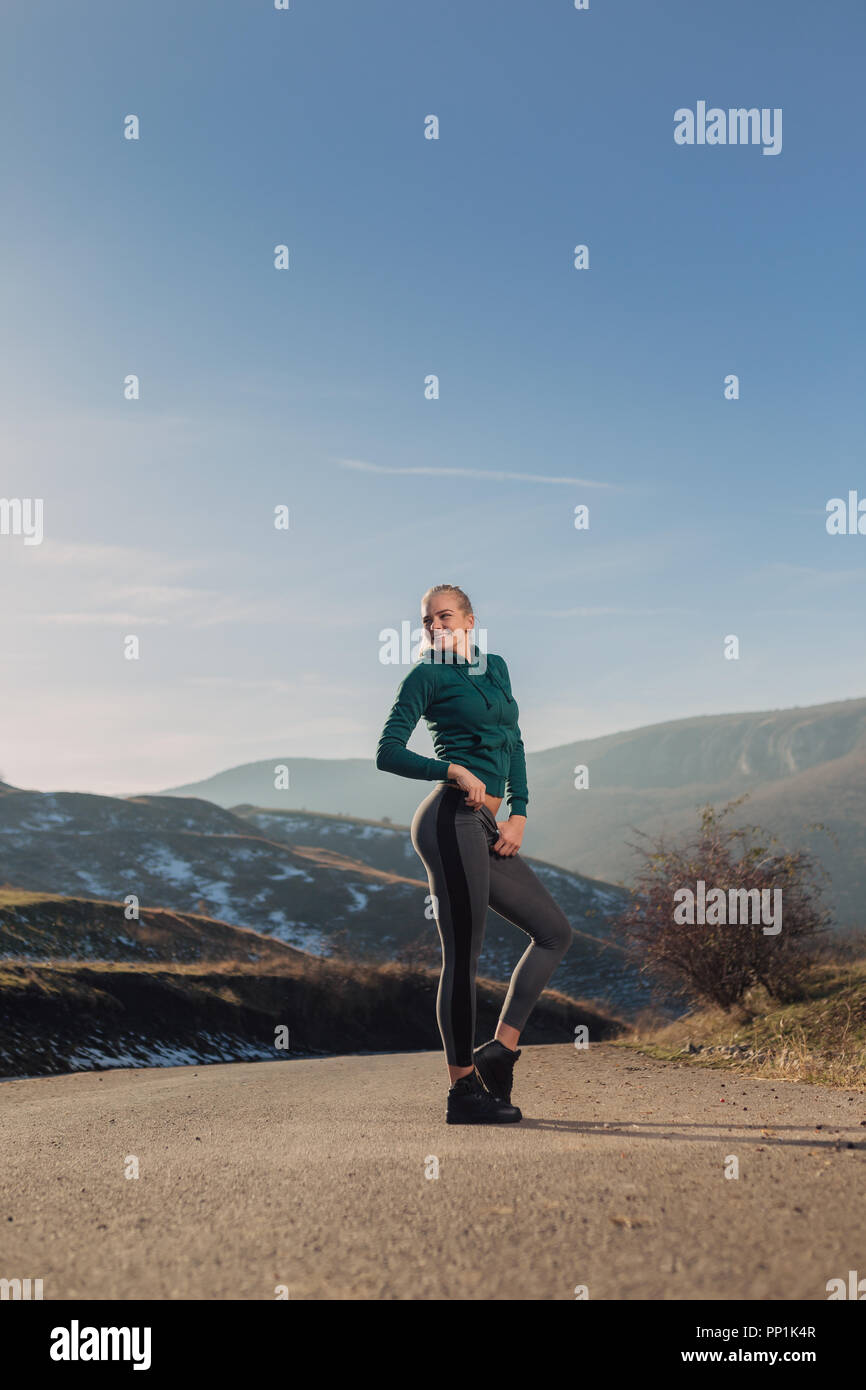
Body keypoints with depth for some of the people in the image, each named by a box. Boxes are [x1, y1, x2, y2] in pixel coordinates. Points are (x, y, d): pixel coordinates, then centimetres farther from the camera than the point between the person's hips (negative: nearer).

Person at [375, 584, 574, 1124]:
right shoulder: (427, 676, 1)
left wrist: (519, 814, 7)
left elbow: (515, 745, 19)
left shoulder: (496, 667, 20)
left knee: (556, 931, 9)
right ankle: (463, 1092, 5)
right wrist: (453, 770, -17)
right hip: (453, 819, -8)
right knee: (464, 955, -5)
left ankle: (498, 1052, 10)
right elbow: (388, 754, -5)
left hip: (485, 828, 8)